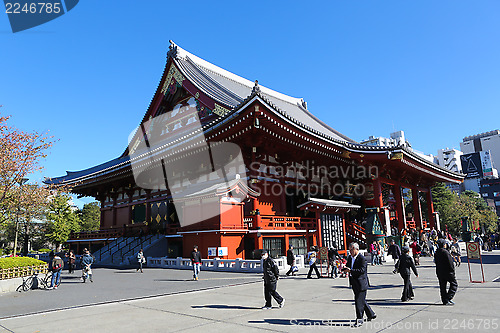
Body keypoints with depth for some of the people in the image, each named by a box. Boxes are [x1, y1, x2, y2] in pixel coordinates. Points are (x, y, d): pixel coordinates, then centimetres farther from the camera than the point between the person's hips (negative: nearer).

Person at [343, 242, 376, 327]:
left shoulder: (362, 258, -16)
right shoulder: (350, 258, 10)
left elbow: (362, 270, -23)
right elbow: (348, 267, 15)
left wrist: (350, 270, -30)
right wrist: (345, 268, -7)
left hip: (361, 283, -8)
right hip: (354, 283, 9)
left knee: (359, 302, -5)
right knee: (362, 300, 19)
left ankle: (359, 320, 4)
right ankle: (371, 314, 36)